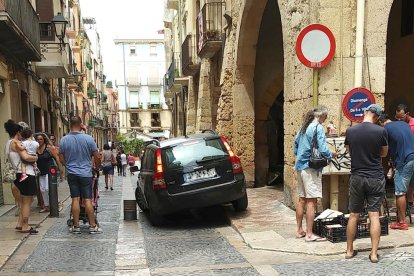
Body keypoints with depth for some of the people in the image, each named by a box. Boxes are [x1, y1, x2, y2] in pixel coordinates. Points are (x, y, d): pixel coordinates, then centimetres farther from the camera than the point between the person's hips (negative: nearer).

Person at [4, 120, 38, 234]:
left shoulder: (8, 144, 17)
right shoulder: (16, 142, -12)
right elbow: (26, 157, -24)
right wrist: (35, 158, -6)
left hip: (19, 174, 9)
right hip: (27, 174, -9)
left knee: (24, 201, 19)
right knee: (27, 202, -1)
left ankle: (20, 224, 20)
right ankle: (25, 226, 5)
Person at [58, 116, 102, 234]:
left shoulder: (64, 140, -2)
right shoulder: (88, 139, -9)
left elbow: (61, 159, 5)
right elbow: (97, 156, -3)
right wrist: (97, 167, 16)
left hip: (71, 174, 2)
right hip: (86, 173, -2)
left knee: (75, 199, 6)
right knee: (88, 200, 1)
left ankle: (76, 226, 10)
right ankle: (93, 226, 5)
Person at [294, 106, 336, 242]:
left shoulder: (303, 127, 14)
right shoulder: (318, 128, -11)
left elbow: (296, 146, 20)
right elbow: (322, 149, -17)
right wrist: (331, 155, 1)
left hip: (300, 166, 9)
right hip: (311, 167, -9)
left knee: (302, 199, 14)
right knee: (311, 201, -5)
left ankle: (299, 230, 20)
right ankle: (309, 234, -2)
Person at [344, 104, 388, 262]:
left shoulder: (350, 131, -4)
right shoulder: (381, 131, -10)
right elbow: (384, 153, 5)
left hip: (357, 177, 2)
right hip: (376, 178, -2)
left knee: (354, 215, 10)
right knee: (374, 215, 3)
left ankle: (349, 251, 19)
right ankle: (374, 253, 5)